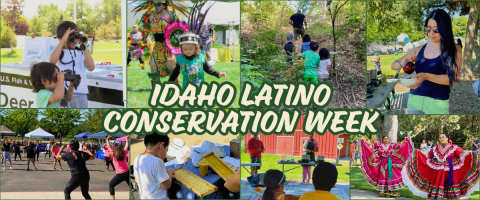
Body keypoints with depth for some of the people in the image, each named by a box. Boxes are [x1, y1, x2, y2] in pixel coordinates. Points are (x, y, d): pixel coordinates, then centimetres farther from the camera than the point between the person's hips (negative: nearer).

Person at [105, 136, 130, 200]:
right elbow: (126, 147, 16)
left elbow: (108, 147, 1)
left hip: (120, 175, -4)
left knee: (111, 185, 11)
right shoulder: (124, 153, -5)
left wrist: (107, 140, 16)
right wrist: (127, 139, 31)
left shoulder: (114, 155, -12)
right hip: (127, 172, 4)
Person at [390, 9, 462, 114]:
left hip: (437, 104, -3)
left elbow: (451, 78, -14)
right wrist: (402, 63, -10)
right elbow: (393, 65, 14)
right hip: (414, 100, 4)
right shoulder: (420, 49, 8)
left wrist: (426, 76, -29)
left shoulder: (454, 50, -2)